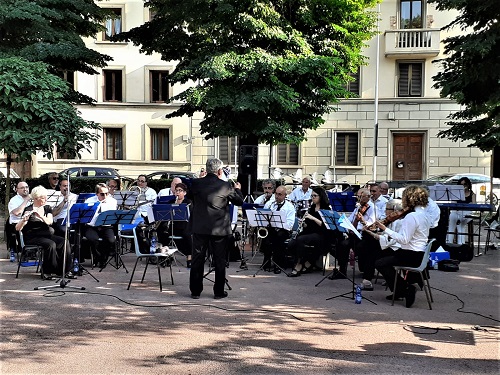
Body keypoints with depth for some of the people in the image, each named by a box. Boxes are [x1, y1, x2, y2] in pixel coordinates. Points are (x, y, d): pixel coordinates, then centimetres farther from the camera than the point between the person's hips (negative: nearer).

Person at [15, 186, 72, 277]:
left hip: (46, 235, 5)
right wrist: (24, 220, -34)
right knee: (51, 244, -33)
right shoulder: (28, 210, -6)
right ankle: (47, 271, -17)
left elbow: (50, 222, -9)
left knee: (64, 242, -21)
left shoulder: (47, 208, 10)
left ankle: (64, 270, -15)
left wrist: (40, 215, -26)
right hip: (32, 237, -5)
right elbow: (18, 228, -14)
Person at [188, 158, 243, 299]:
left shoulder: (196, 183, -4)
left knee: (197, 260, 10)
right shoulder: (225, 186, -10)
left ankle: (195, 291, 15)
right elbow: (239, 201, 2)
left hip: (199, 228, 2)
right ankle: (219, 292, 14)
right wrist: (238, 189, 21)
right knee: (219, 261, 9)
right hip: (219, 229, -2)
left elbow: (189, 196, 16)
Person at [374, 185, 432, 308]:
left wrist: (385, 229, -22)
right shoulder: (424, 215, 10)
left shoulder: (411, 216, -21)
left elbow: (404, 239, -25)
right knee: (387, 253, 26)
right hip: (420, 254, 10)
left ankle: (404, 290, -2)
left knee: (379, 263, -5)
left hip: (412, 256, -10)